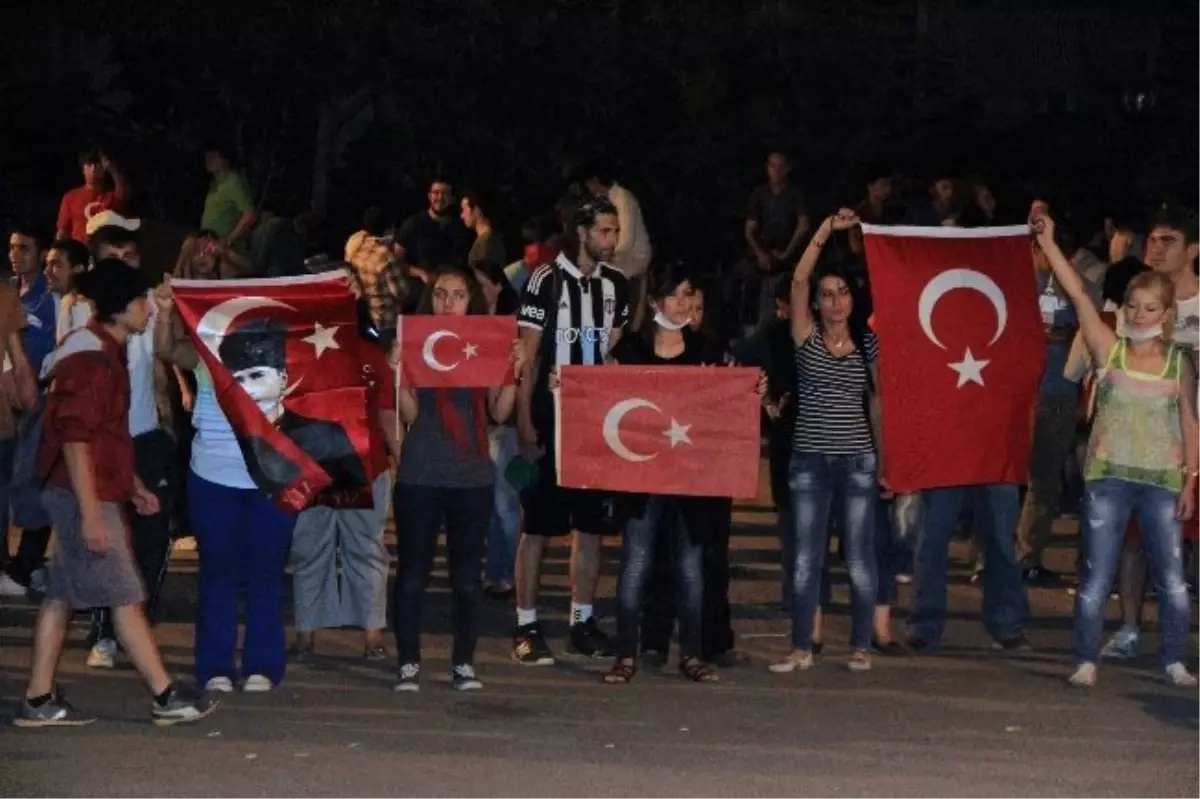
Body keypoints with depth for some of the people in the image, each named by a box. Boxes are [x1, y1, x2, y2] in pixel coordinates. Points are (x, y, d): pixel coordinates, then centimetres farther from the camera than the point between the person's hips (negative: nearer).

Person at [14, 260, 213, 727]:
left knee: (63, 595, 9)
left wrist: (133, 485, 24)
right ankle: (166, 697, 0)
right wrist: (90, 512, -25)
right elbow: (75, 438, -22)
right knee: (126, 597, -5)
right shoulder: (91, 357, -18)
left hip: (94, 492, 10)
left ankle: (39, 701, 11)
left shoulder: (106, 352, 15)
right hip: (84, 495, -10)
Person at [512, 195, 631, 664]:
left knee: (592, 523, 8)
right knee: (538, 524, -2)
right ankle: (527, 626, 3)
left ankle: (582, 622, 17)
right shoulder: (546, 281, -7)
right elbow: (528, 355, -7)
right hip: (550, 419, -5)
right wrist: (524, 421, -11)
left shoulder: (615, 285, 8)